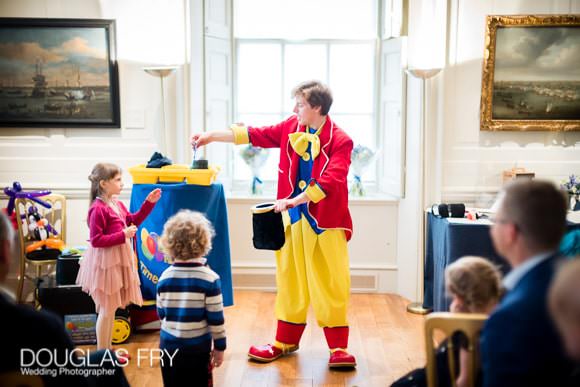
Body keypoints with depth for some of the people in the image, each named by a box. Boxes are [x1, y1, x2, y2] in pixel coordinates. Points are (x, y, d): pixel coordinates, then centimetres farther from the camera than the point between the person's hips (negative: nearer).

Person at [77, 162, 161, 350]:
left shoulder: (117, 204, 7)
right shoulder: (98, 209, -21)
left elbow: (133, 221, 20)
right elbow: (96, 241, -23)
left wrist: (149, 203, 11)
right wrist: (123, 235, -23)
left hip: (118, 261, 9)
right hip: (105, 263, -9)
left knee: (112, 308, 17)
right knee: (106, 309, 0)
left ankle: (108, 349, 28)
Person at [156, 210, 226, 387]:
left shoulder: (165, 277, -4)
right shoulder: (210, 278, -14)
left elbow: (161, 314, 5)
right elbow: (216, 318, -11)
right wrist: (219, 346, 1)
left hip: (169, 345, 3)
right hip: (198, 347, -3)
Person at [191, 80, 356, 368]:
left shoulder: (339, 140, -12)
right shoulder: (291, 127, 5)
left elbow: (330, 180, -23)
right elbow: (255, 135, 10)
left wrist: (294, 200, -28)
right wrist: (213, 136, 7)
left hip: (326, 223, -5)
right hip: (294, 218, 5)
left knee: (330, 285, -1)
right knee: (290, 281, 12)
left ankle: (338, 348, 10)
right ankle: (285, 342, 25)